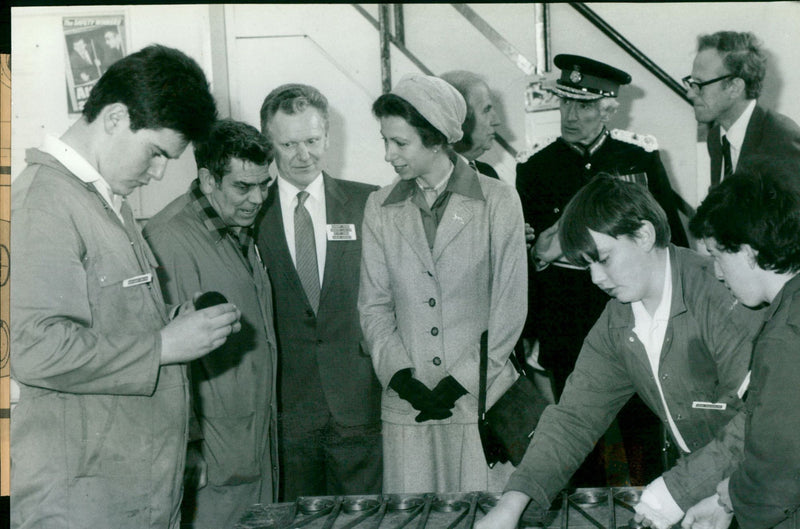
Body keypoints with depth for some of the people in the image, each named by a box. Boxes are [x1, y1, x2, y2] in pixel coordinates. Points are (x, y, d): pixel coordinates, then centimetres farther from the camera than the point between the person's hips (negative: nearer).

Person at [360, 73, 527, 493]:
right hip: (406, 403, 2)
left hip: (480, 397, -2)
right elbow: (374, 306, 8)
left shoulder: (498, 202, 0)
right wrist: (401, 377, -6)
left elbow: (510, 309, -1)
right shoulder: (380, 208, 8)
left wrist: (459, 382, -7)